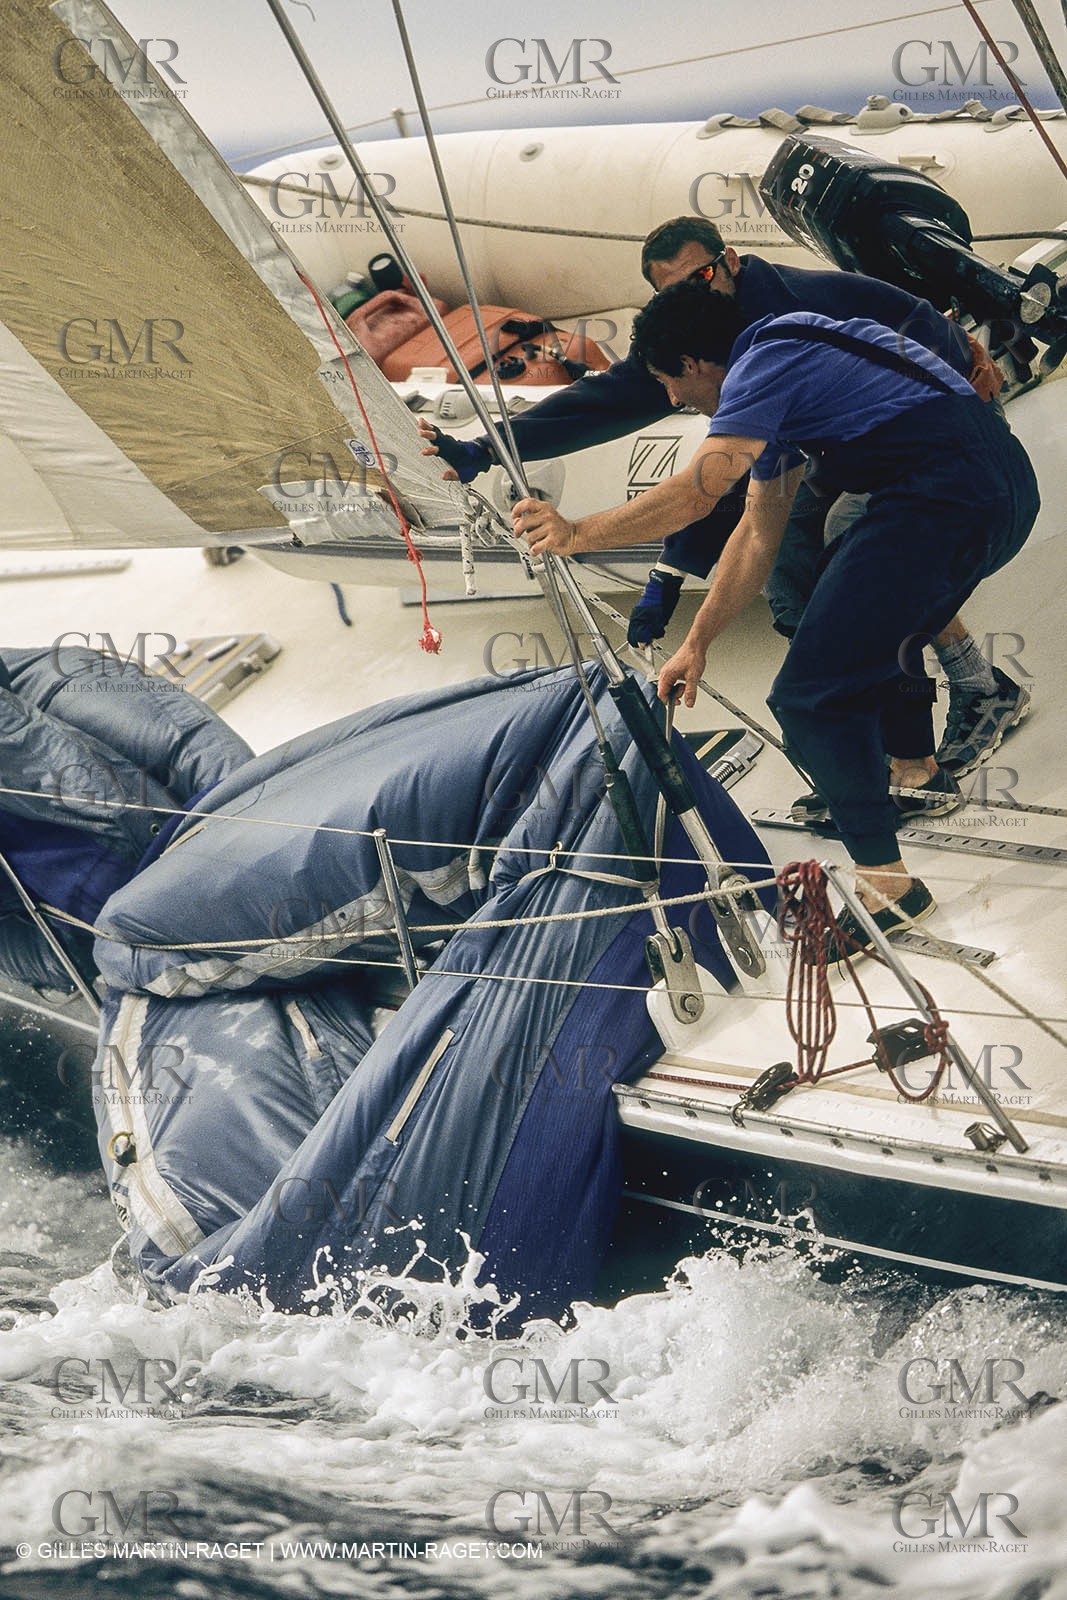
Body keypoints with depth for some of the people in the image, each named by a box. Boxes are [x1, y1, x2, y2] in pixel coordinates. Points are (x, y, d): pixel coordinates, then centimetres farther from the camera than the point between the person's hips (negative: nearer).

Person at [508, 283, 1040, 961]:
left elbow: (692, 497, -15)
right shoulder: (787, 364, 25)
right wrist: (697, 642, 25)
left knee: (811, 695, -8)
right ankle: (918, 770, 47)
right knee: (874, 618, 36)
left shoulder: (764, 364, -5)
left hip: (947, 494, -11)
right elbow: (759, 535, 26)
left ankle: (886, 880, -4)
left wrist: (575, 534, -4)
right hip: (1006, 478, 11)